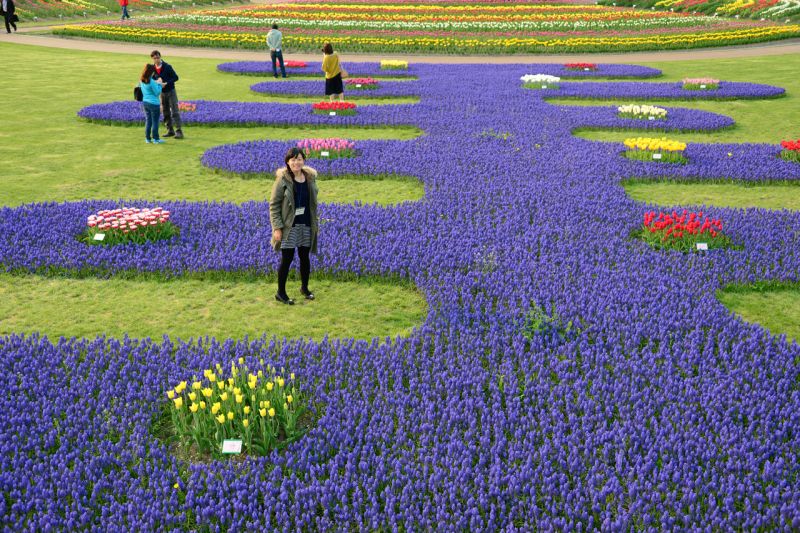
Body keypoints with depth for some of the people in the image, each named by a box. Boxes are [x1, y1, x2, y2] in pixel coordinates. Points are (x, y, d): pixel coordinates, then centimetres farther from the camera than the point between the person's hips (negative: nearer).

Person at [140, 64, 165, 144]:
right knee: (155, 121, 2)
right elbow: (157, 93, -13)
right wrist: (159, 84, -2)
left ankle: (148, 138, 16)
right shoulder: (151, 81, -20)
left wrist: (156, 84, 10)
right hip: (153, 103, -7)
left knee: (148, 120, 13)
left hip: (145, 102, 7)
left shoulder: (141, 80, 4)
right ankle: (155, 139, 7)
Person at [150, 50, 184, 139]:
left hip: (171, 91, -5)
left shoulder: (167, 67, -14)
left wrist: (166, 83, -23)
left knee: (174, 112, -8)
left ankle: (179, 131, -8)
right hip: (162, 92, 5)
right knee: (165, 113, 8)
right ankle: (170, 130, 16)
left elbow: (176, 77, -13)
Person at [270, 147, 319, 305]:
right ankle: (280, 293, 13)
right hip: (289, 226, -5)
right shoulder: (282, 179, -11)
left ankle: (304, 287, 34)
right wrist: (277, 227, -16)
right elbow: (274, 204, -10)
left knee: (305, 257, 14)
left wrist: (316, 224, 13)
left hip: (306, 225, 5)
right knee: (287, 258, -1)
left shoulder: (310, 178, 4)